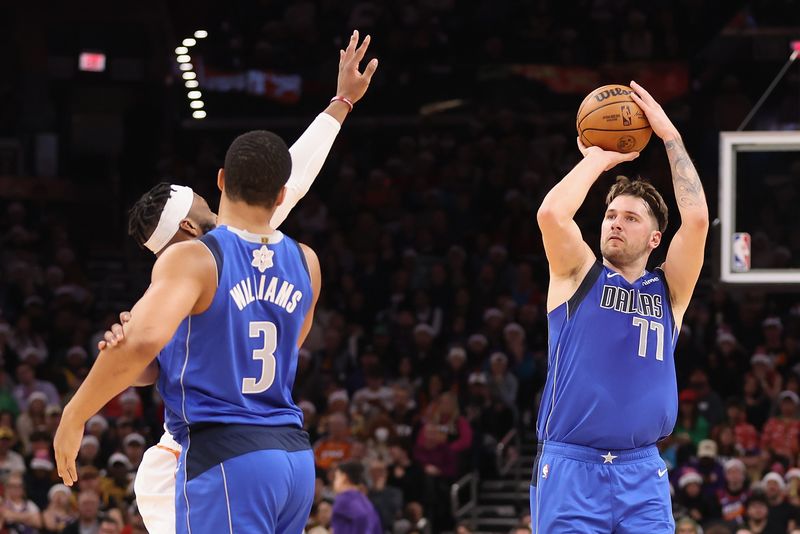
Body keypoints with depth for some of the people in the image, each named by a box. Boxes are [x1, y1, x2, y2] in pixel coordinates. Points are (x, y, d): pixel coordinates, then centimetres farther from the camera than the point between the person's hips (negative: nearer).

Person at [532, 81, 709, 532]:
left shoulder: (669, 290, 12)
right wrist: (599, 158, 2)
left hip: (642, 473, 2)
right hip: (570, 466, -2)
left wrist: (670, 135, 1)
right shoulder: (579, 275, 8)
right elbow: (551, 213, -11)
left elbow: (696, 219, -3)